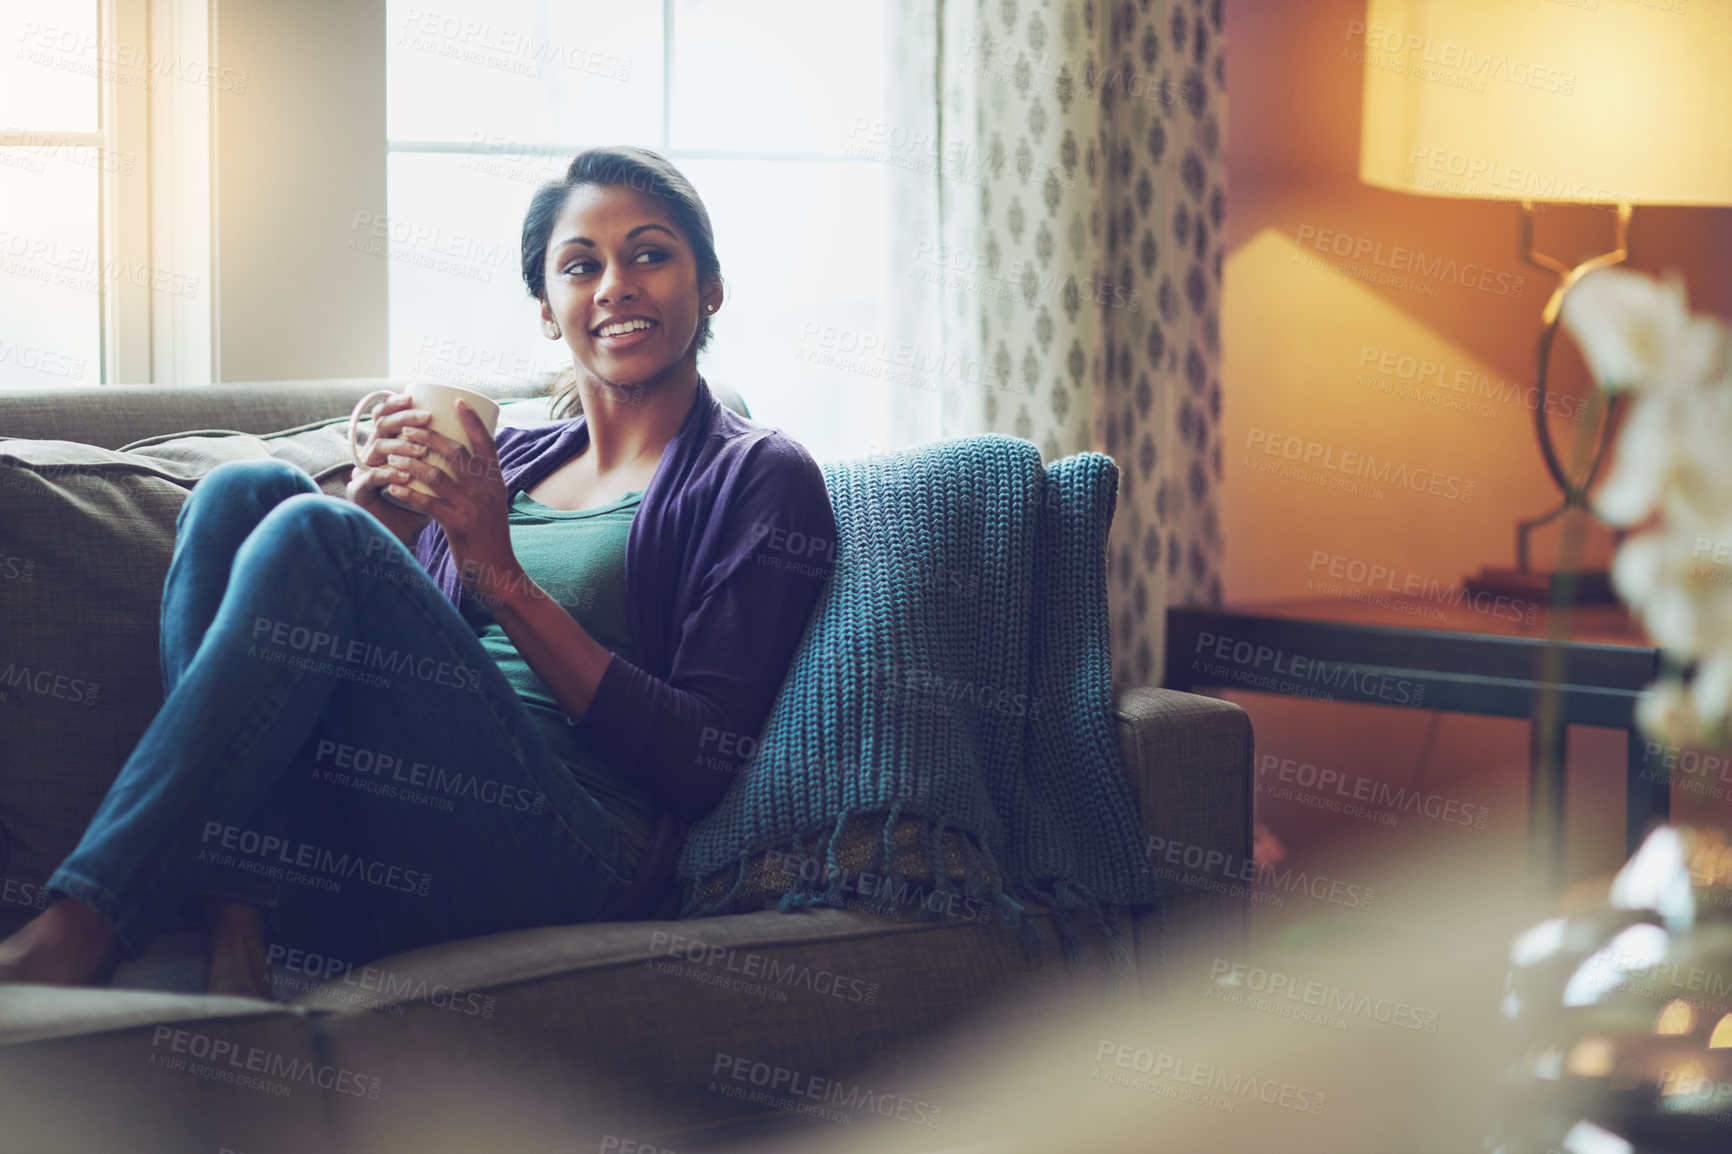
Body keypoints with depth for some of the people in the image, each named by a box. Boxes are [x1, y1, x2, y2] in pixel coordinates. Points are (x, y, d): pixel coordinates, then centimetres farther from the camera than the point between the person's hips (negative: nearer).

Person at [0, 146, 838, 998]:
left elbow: (702, 764, -5)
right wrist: (382, 511, 1)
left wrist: (502, 576, -10)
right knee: (246, 491, -10)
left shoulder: (759, 480, 9)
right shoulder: (508, 458, 26)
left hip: (560, 858, -6)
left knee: (312, 532, -22)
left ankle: (79, 935, -28)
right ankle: (235, 926, -26)